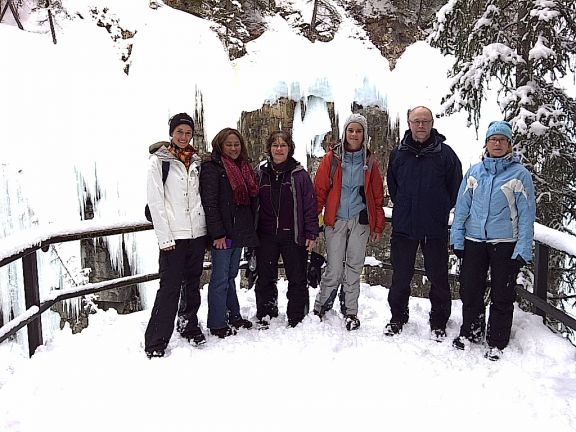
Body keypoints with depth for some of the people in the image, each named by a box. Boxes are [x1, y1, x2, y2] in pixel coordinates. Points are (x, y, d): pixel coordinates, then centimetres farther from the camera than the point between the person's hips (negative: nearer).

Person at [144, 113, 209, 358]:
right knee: (170, 287, -6)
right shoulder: (158, 161, -2)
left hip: (197, 232, 5)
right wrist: (164, 236, -13)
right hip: (173, 235, -5)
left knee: (192, 284, 14)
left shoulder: (197, 161, 13)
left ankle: (189, 325, 31)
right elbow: (155, 201, -7)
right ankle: (156, 341, 4)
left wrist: (210, 229, 8)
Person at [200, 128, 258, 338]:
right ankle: (217, 324, 9)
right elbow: (209, 203, -15)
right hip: (223, 234, -7)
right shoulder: (212, 168, -8)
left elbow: (251, 199, 20)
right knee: (220, 279, -1)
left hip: (239, 232, 7)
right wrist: (217, 233, -19)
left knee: (231, 275, 17)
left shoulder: (244, 168, 16)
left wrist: (250, 229, 15)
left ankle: (233, 316, 26)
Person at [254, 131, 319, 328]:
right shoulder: (261, 173, 7)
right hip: (266, 236, 2)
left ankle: (296, 319, 20)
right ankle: (265, 316, 24)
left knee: (297, 279, 7)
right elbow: (253, 204, 10)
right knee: (265, 279, 10)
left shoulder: (299, 174, -1)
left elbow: (310, 205, -2)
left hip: (293, 235, -2)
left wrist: (311, 234, -6)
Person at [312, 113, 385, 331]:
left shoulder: (369, 161, 7)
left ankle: (350, 311, 20)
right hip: (336, 221, -2)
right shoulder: (332, 158, 1)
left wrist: (378, 225, 7)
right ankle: (320, 308, 17)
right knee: (334, 269, -2)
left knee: (354, 267, 7)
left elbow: (377, 196, 10)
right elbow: (319, 190, -1)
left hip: (360, 222, 2)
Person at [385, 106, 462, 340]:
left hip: (435, 227, -2)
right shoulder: (398, 153, 4)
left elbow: (455, 187, 3)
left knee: (438, 277, 7)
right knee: (400, 275, 11)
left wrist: (441, 211, 4)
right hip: (403, 225, 2)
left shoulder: (445, 153, -4)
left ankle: (438, 322, 24)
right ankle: (398, 317, 29)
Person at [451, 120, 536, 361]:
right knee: (470, 291, 12)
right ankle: (470, 332, 32)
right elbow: (462, 206, 8)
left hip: (505, 243, -3)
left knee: (502, 296, 6)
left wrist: (523, 248, -10)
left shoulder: (519, 174, -3)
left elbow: (526, 213, -4)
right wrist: (457, 238, 2)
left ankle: (496, 343, 21)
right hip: (474, 241, 3)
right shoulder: (474, 172, 6)